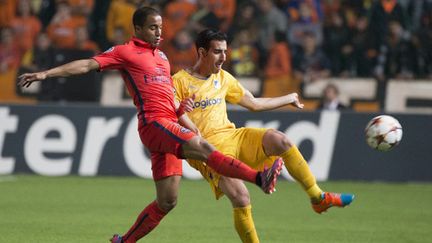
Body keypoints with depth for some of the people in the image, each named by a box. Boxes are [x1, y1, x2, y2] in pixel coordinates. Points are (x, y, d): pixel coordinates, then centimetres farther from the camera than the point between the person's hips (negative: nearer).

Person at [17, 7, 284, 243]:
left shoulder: (161, 56, 25)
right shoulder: (126, 52, 3)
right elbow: (87, 64, -4)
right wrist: (46, 73, -12)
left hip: (170, 127, 8)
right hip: (154, 123, -8)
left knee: (167, 201, 5)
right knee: (202, 147, -28)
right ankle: (260, 177, -42)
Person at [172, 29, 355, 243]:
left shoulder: (223, 77, 16)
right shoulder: (179, 82, -4)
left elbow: (254, 103, 27)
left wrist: (288, 99, 36)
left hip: (232, 136, 6)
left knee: (280, 141, -20)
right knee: (240, 198, -26)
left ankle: (318, 198, -11)